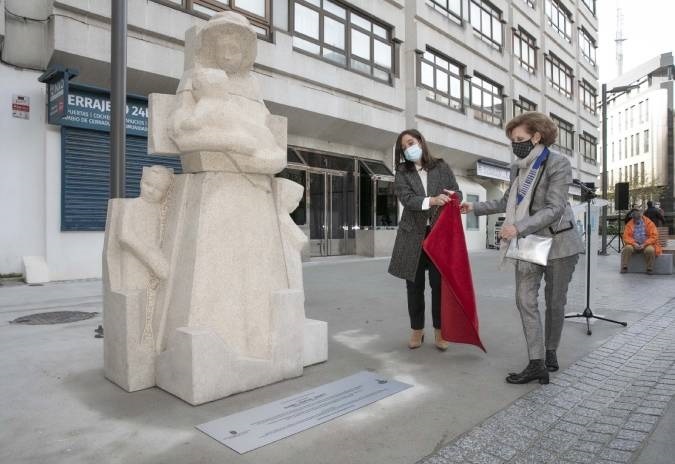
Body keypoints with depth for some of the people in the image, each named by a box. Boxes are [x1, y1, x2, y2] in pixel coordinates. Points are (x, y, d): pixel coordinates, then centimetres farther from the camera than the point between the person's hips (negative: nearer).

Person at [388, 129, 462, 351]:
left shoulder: (442, 167, 8)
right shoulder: (402, 174, 5)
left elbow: (457, 193, 5)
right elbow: (407, 199, -11)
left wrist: (452, 198, -19)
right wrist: (432, 200, -27)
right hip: (413, 234, 1)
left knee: (439, 283, 0)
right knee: (414, 285, 6)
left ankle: (439, 330, 14)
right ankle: (417, 330, 20)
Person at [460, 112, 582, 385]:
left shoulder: (558, 164, -13)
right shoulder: (518, 167, 5)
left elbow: (554, 209, -20)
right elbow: (507, 202, 17)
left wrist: (518, 227, -29)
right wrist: (475, 208, 8)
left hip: (558, 242, -5)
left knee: (555, 302, 8)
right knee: (525, 300, -5)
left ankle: (550, 352, 27)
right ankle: (537, 364, -3)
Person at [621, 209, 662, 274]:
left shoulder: (649, 223, -1)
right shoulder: (629, 224, 4)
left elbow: (654, 237, -6)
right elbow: (626, 237, 0)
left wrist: (644, 244, -17)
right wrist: (634, 243, -18)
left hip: (647, 245, -1)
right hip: (634, 245, 1)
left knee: (650, 250, -34)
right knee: (627, 248, -30)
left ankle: (650, 269, -17)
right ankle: (624, 267, -26)